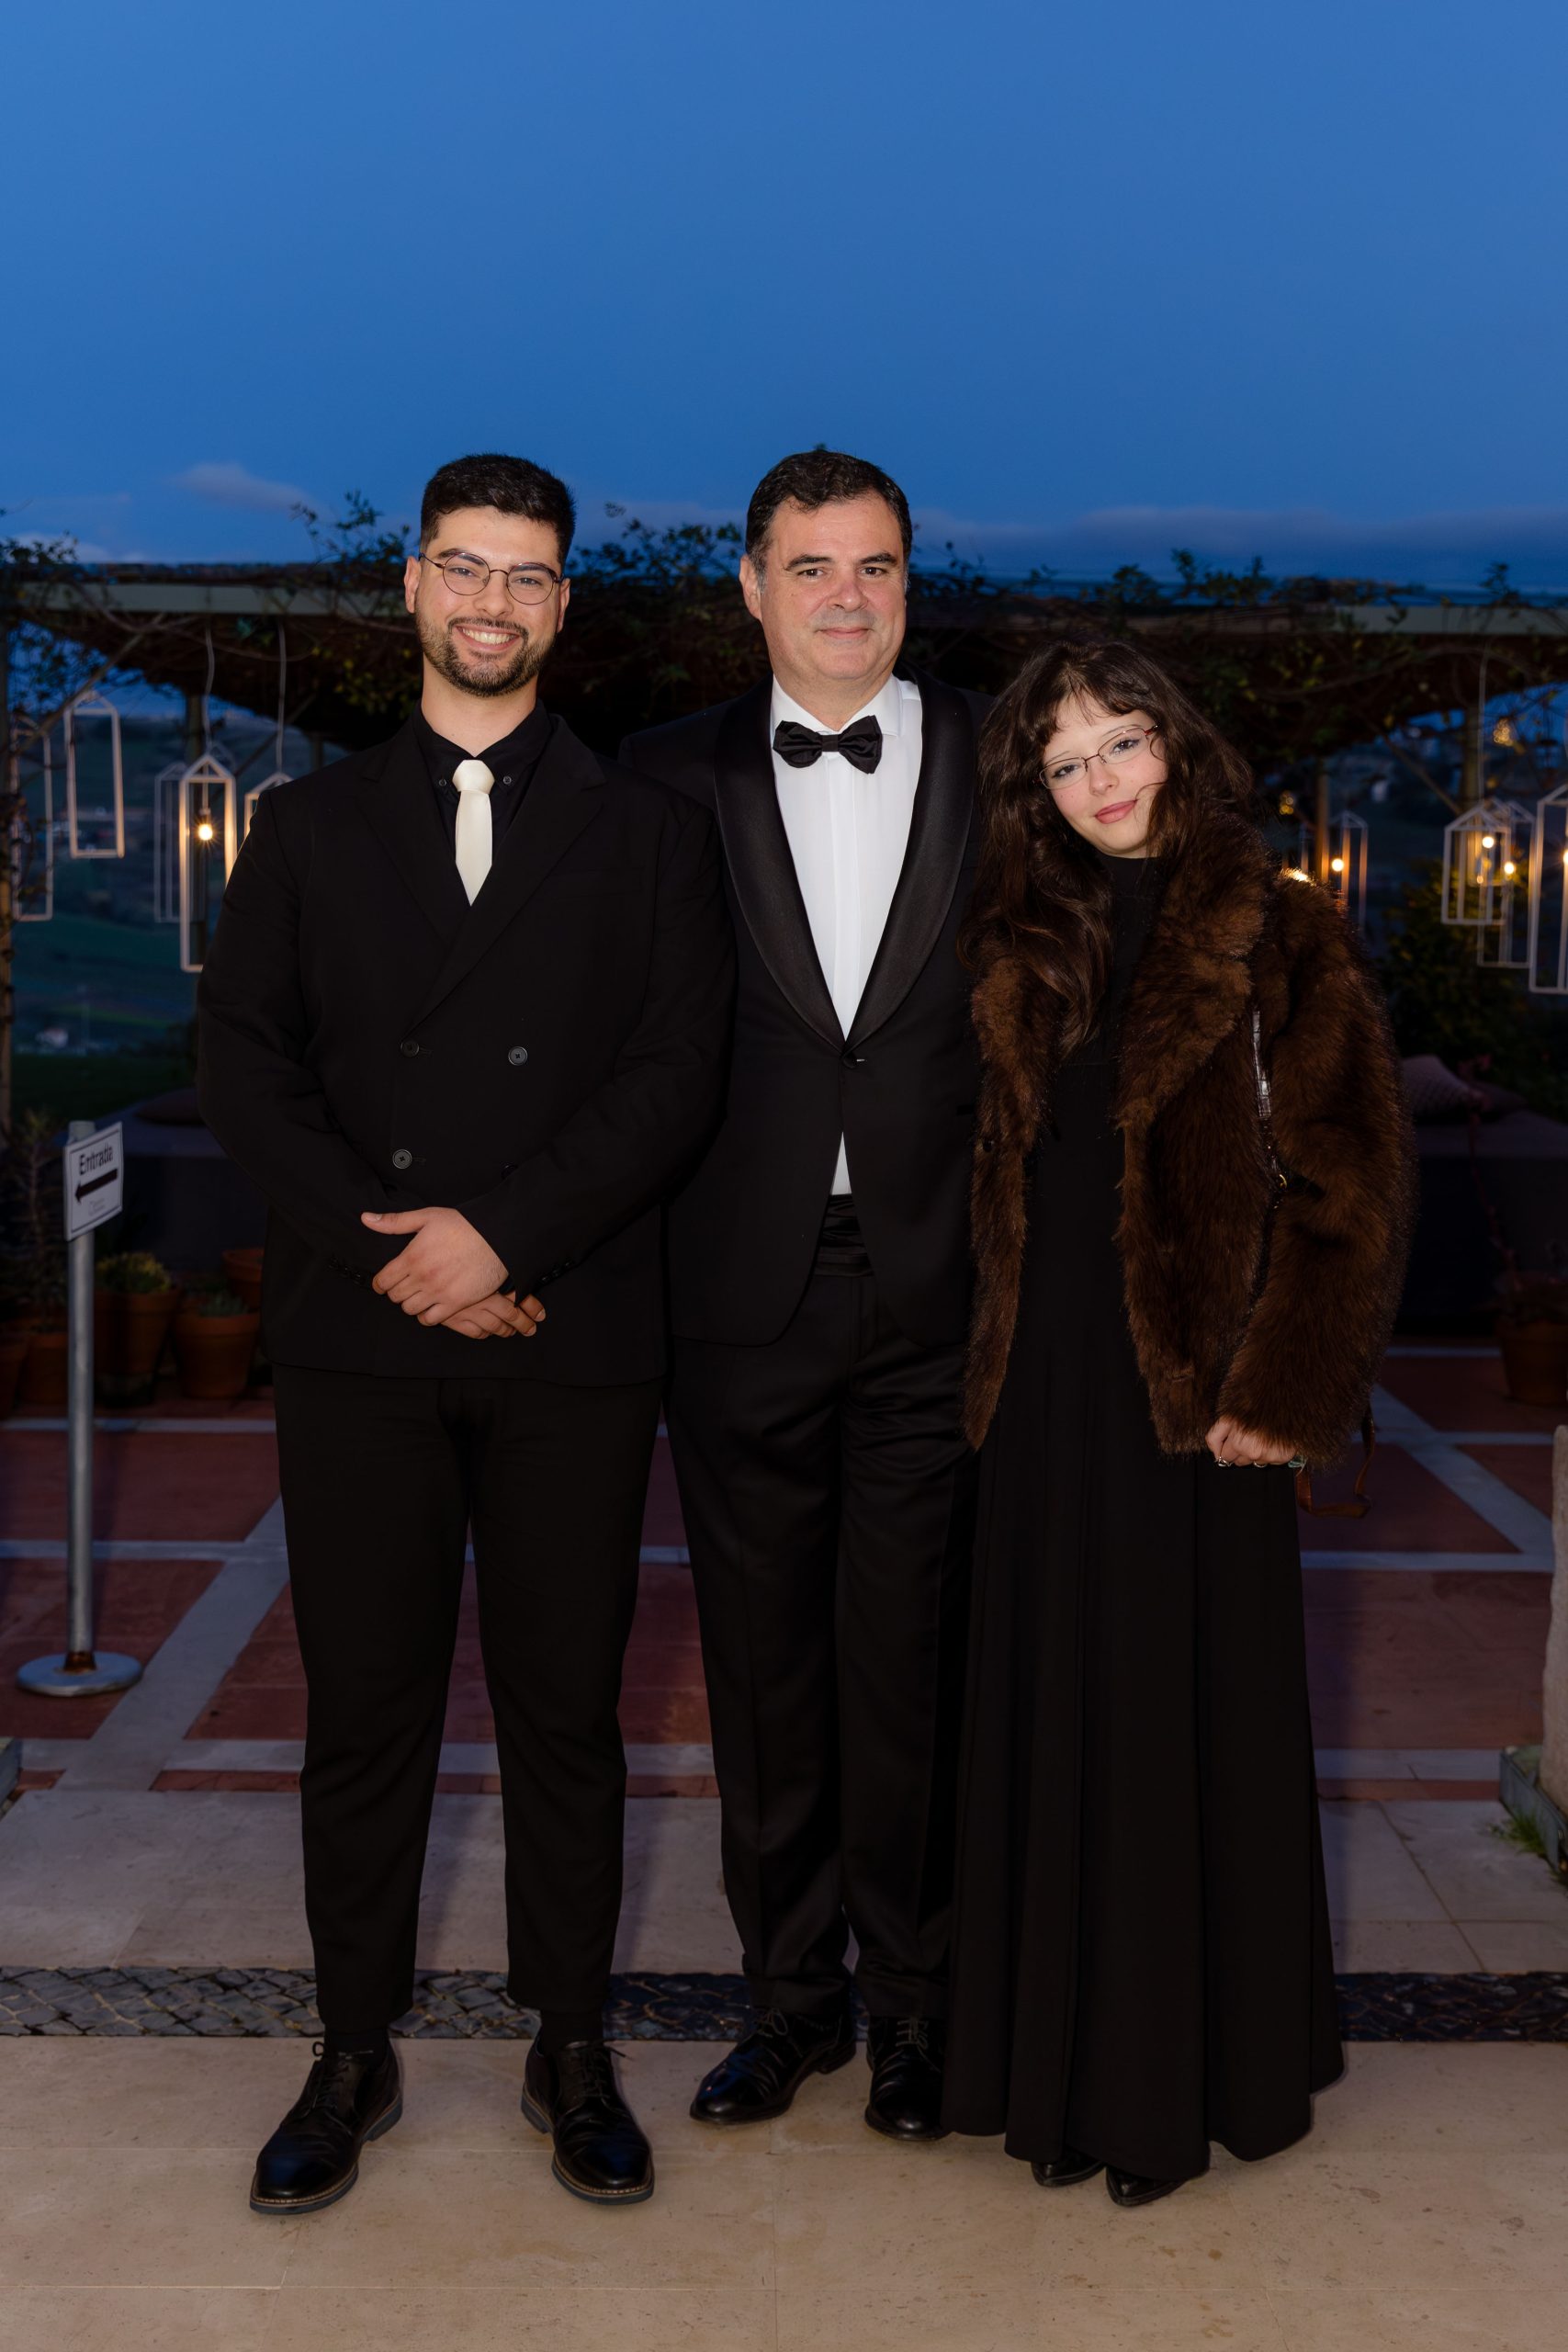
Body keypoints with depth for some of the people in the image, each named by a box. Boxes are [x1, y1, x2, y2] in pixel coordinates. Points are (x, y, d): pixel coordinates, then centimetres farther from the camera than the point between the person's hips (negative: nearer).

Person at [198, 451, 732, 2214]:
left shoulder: (644, 833, 9)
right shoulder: (311, 826, 13)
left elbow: (676, 1078, -2)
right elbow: (242, 1065, 4)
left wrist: (504, 1232, -13)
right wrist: (391, 1246, -9)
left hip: (572, 1343, -1)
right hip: (357, 1340, 1)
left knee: (565, 1708, 7)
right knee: (364, 1709, 7)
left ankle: (570, 2051, 22)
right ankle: (355, 2055, 23)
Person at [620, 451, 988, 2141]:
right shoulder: (672, 779, 5)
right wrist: (638, 1269, -3)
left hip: (936, 1294, -1)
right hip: (744, 1301, 1)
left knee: (911, 1662, 7)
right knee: (763, 1664, 11)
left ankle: (912, 2001, 26)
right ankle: (791, 1989, 29)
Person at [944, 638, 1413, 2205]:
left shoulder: (1276, 935, -3)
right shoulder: (1019, 947, 10)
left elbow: (1350, 1178, -7)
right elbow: (992, 1170, 12)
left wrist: (1285, 1389, -12)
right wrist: (988, 1364, 2)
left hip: (1196, 1385, -4)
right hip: (1048, 1388, 4)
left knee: (1193, 1714, 5)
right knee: (1052, 1713, 10)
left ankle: (1184, 2080, 21)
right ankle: (1059, 2065, 24)